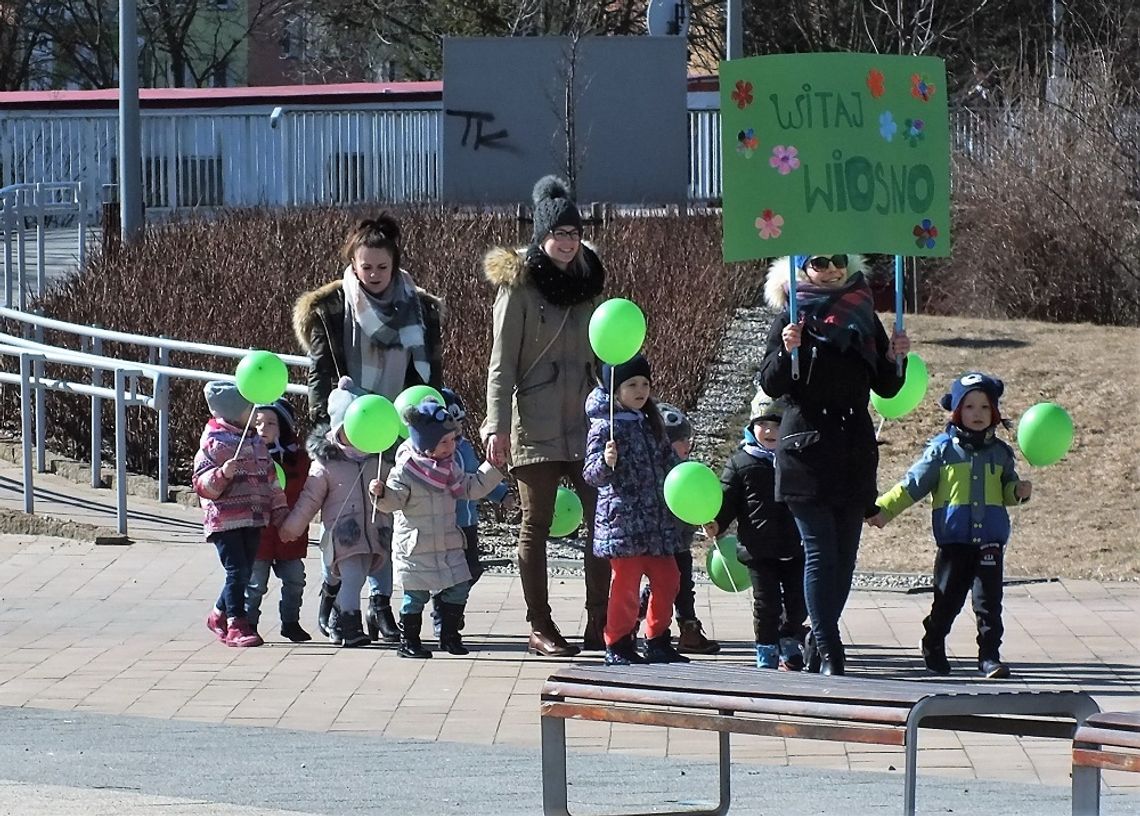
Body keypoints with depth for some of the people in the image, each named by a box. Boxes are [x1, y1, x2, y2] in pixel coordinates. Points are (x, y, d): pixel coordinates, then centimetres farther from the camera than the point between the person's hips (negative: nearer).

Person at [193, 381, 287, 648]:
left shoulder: (257, 443, 14)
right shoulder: (213, 443, -7)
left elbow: (270, 479, 20)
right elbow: (201, 484, -11)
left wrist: (279, 511, 14)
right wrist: (222, 474, -28)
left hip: (254, 520, 7)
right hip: (225, 521, -7)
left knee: (244, 572, 10)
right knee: (237, 571, -12)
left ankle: (219, 616, 28)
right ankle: (236, 626, -9)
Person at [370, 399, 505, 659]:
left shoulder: (450, 467, 7)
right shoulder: (406, 470, -14)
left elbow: (472, 488, 14)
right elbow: (394, 500, -15)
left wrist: (494, 468, 8)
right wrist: (382, 493, -36)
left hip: (448, 544, 7)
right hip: (415, 547, -7)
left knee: (458, 589, 6)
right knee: (416, 594, -4)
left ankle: (449, 635, 19)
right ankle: (409, 640, 8)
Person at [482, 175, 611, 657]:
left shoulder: (588, 282, 14)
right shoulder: (519, 286, -4)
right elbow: (502, 361, -7)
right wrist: (497, 425, -13)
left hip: (584, 419, 5)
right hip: (535, 425, -5)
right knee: (536, 524, 1)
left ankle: (599, 625, 1)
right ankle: (540, 629, 4)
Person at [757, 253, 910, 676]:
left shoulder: (865, 317, 12)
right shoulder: (791, 318, -1)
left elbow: (886, 388, 15)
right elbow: (771, 385, -6)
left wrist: (895, 358, -4)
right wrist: (787, 351, -23)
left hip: (855, 450, 5)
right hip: (806, 447, -5)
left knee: (845, 554, 5)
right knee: (820, 551, -10)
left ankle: (819, 643, 18)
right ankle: (828, 653, -10)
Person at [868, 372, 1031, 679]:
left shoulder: (999, 452, 11)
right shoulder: (942, 449, 2)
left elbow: (1007, 489, 21)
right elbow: (913, 484, 4)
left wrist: (1019, 491, -1)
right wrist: (884, 509, -2)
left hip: (990, 541, 2)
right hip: (954, 540, -2)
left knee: (989, 601, -3)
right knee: (947, 599, 2)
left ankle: (990, 656, 1)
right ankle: (933, 648, 21)